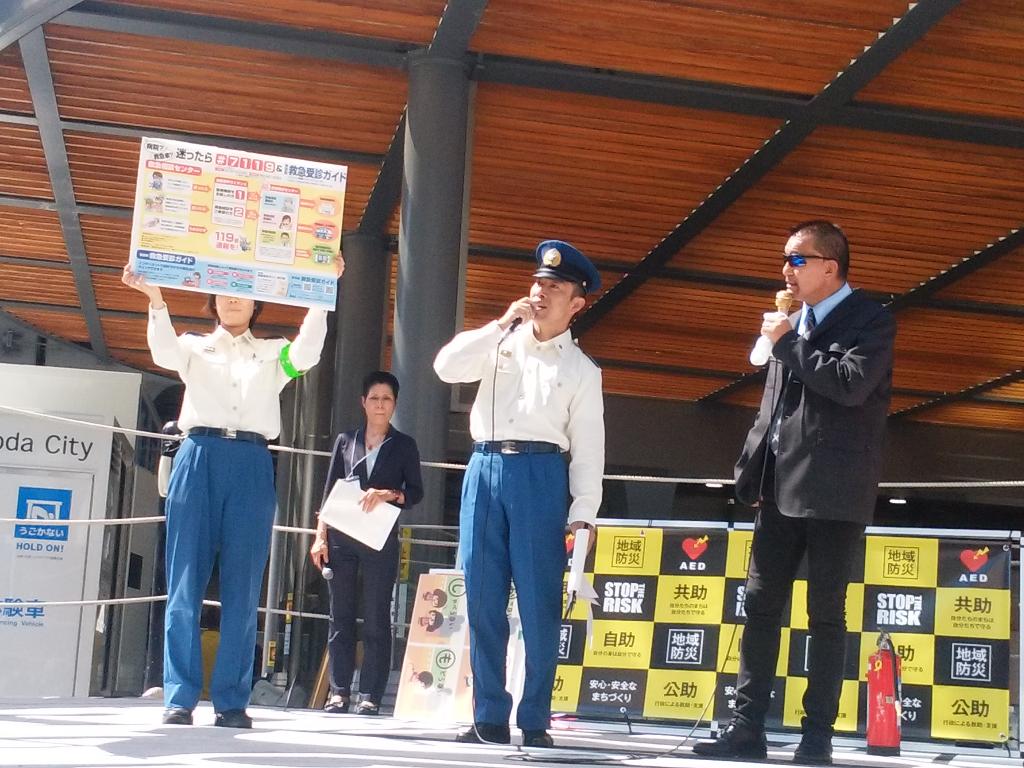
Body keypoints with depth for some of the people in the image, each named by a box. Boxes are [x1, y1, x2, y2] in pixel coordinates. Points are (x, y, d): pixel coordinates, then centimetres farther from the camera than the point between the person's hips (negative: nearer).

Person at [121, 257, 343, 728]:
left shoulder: (274, 353, 20)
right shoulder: (195, 347, 19)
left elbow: (307, 352, -1)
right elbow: (164, 352, -3)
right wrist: (155, 299, -19)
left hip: (252, 468, 0)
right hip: (199, 458, 0)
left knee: (242, 589, -3)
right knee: (185, 584, -5)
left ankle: (232, 700, -1)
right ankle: (180, 696, -4)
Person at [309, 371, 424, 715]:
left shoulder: (404, 445, 9)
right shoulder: (346, 440, 13)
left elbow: (416, 492, 3)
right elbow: (329, 490, 11)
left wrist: (389, 495, -17)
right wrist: (320, 536, 5)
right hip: (341, 538, 2)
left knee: (377, 618, -3)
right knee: (341, 615, 2)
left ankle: (370, 695, -3)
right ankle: (339, 691, 5)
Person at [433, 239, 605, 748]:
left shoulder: (581, 370, 8)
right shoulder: (501, 342, 16)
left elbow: (588, 447, 3)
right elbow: (447, 367, 1)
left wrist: (582, 513, -7)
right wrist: (502, 324, -2)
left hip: (541, 474, -3)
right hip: (485, 468, 3)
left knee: (539, 605, -4)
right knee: (483, 601, 2)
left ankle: (535, 721, 2)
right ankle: (489, 718, 8)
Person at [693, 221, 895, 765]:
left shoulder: (871, 320, -4)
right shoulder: (792, 322, 16)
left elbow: (851, 384, -22)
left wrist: (788, 343, -13)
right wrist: (750, 475, 14)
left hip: (834, 494, -6)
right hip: (781, 490, 6)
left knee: (825, 615, -1)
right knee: (761, 607, 4)